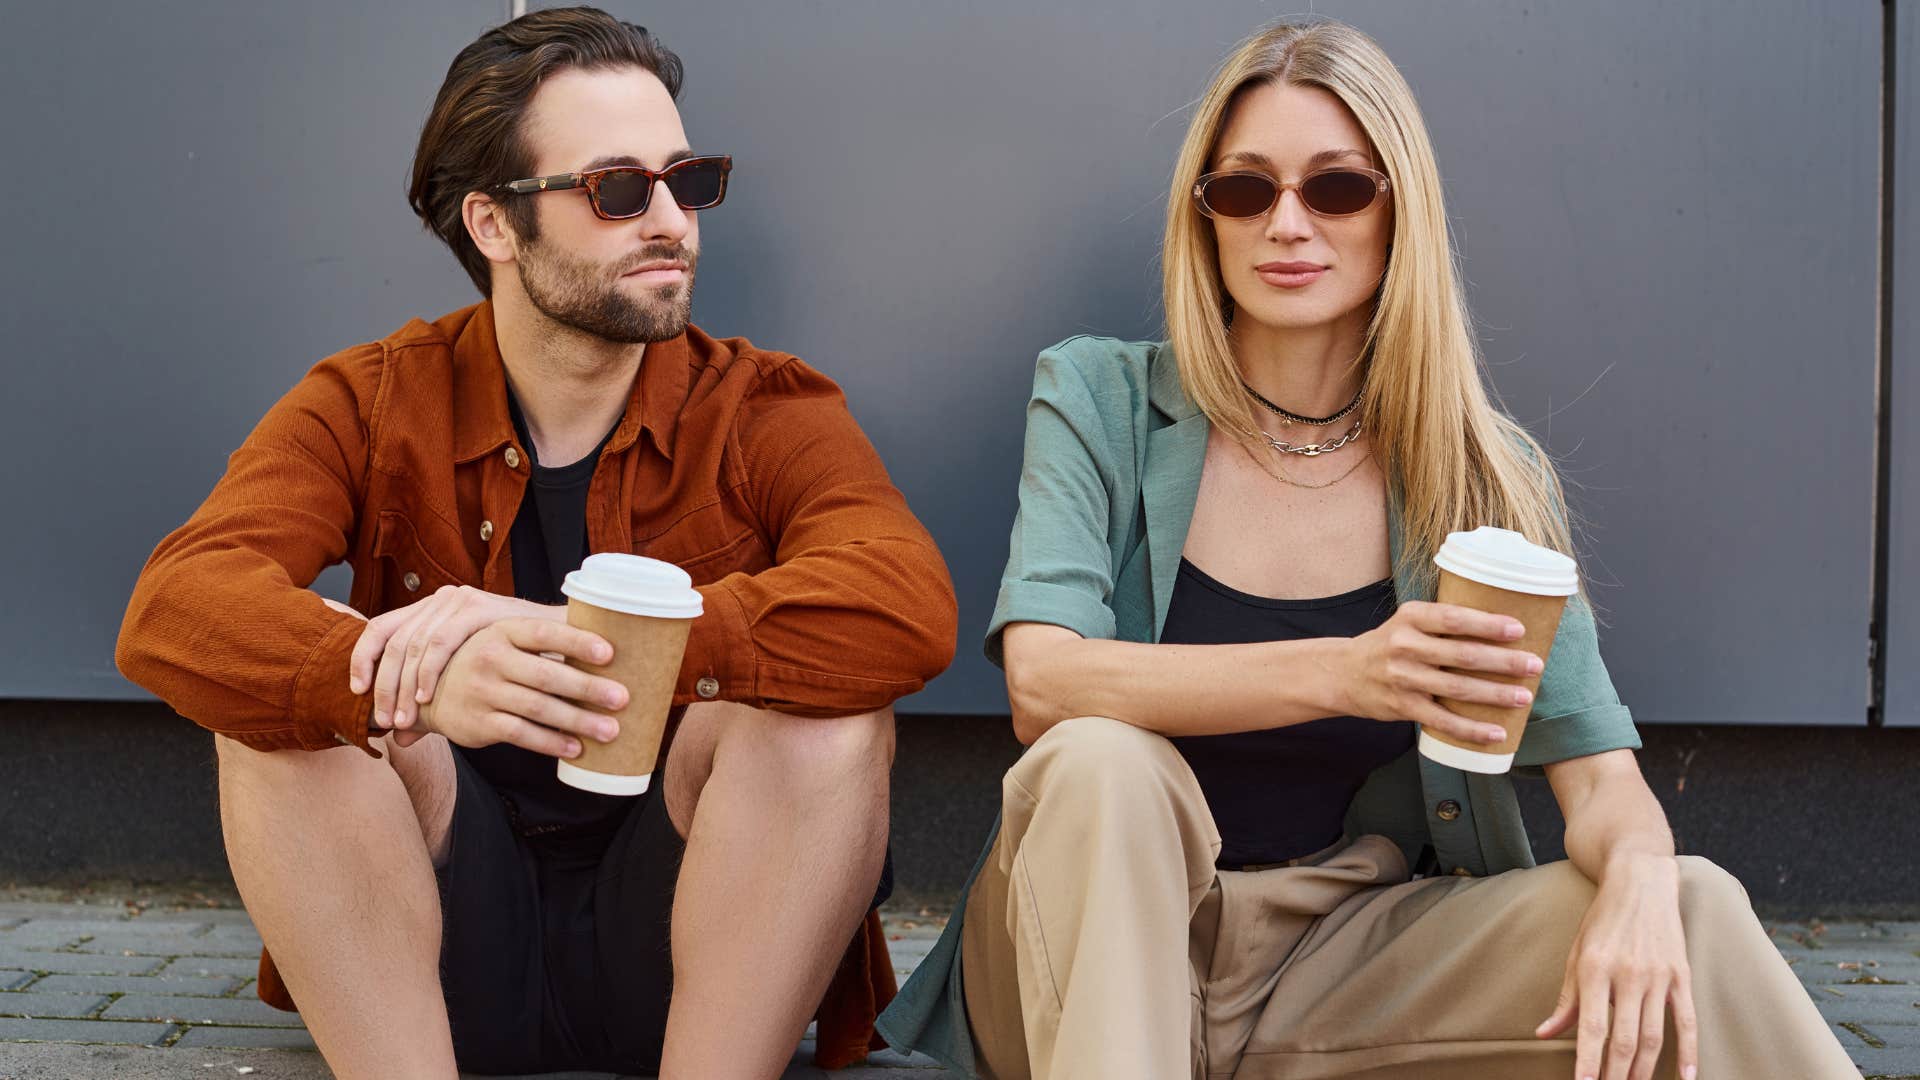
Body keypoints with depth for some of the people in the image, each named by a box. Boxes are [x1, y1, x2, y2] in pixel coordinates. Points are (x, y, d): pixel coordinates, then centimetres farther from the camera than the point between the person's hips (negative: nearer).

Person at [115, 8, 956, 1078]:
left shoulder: (764, 412, -3)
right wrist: (427, 686, -40)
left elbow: (910, 606, -24)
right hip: (436, 948, 1)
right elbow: (171, 608, -19)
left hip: (682, 950, -1)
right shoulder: (373, 407, -1)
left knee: (826, 704, -26)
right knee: (285, 695, -23)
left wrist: (588, 641, -34)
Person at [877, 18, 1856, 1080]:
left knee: (1693, 909, -21)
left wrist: (1638, 876, -29)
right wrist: (1338, 673, -33)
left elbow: (1600, 776, -3)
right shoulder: (1100, 403, -3)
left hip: (1347, 962, 2)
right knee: (1101, 764, -33)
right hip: (1095, 942, -1)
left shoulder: (1481, 473, 2)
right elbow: (1042, 682, -19)